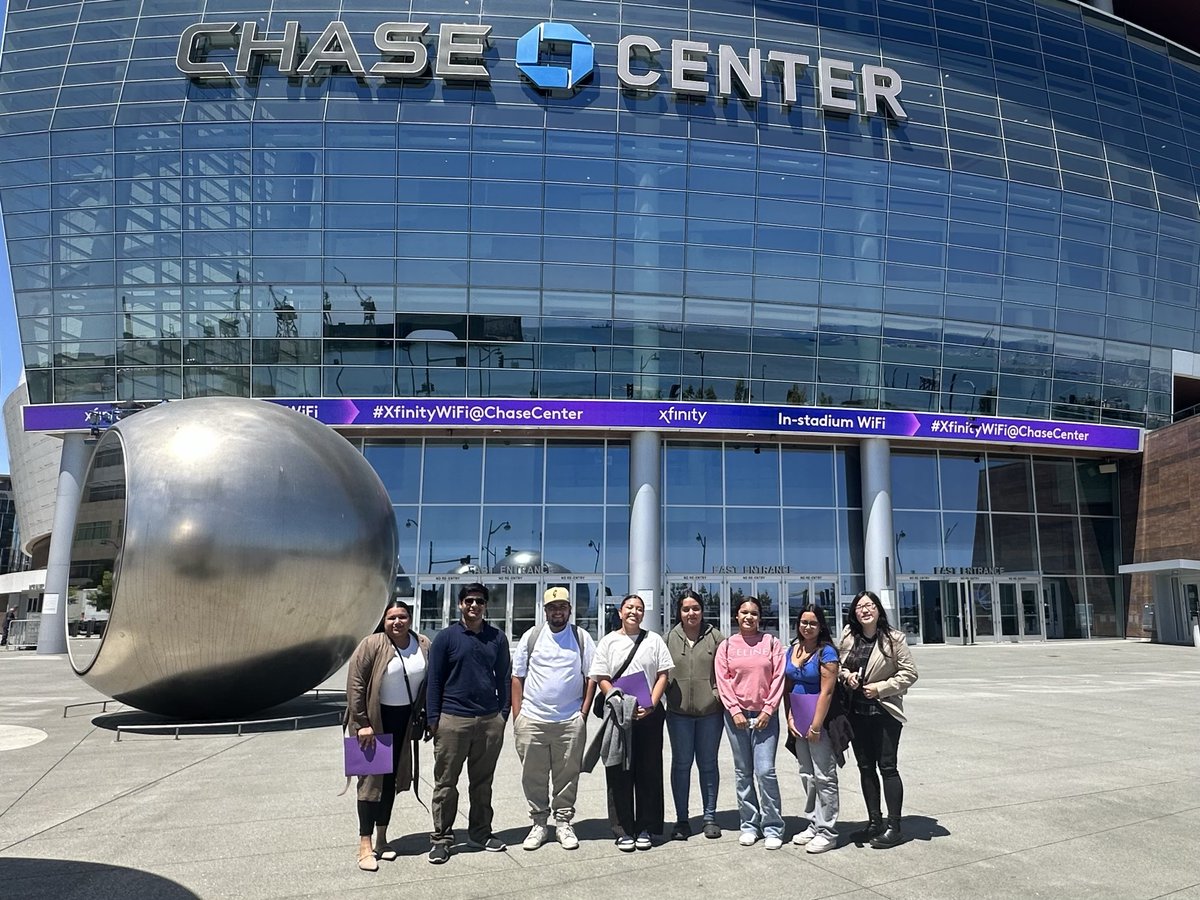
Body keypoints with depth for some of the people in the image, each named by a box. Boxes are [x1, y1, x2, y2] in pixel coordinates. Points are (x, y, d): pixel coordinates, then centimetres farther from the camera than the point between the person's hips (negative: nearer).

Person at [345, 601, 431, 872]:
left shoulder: (423, 646, -2)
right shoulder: (372, 645, -14)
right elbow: (355, 684, -15)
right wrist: (362, 723, -17)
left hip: (405, 721, 5)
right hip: (375, 719, -4)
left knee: (391, 779, 13)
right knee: (371, 779, -2)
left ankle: (382, 839, 25)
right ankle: (365, 845, 6)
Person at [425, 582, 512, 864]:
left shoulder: (497, 637, 7)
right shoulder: (446, 637, 0)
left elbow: (504, 677, 11)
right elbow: (434, 680, 1)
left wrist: (504, 713, 6)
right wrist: (433, 719, -3)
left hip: (490, 721, 3)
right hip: (453, 720, -2)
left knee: (483, 782, 13)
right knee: (446, 782, 4)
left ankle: (480, 834, 25)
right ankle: (441, 839, 15)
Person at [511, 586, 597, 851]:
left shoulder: (582, 638, 5)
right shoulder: (531, 637, 6)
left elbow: (592, 677, 6)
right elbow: (517, 677, 7)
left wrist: (584, 713, -1)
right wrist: (517, 715, 1)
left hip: (570, 721, 0)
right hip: (532, 720, 1)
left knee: (567, 776, 6)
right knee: (533, 777, 7)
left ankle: (563, 822, 20)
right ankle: (539, 823, 21)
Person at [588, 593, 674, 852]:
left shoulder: (653, 640, 9)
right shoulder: (608, 641, 6)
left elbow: (663, 675, 4)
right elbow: (601, 678, 2)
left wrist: (651, 704, -9)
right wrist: (618, 701, -12)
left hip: (649, 714, 1)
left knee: (649, 772, 5)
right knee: (619, 773, 2)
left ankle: (645, 828, 16)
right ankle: (622, 830, 11)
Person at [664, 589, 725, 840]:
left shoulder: (715, 637, 1)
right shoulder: (670, 639, 2)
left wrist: (721, 695, -6)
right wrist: (667, 695, -2)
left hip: (710, 712, 0)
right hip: (679, 713, 0)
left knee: (708, 764, 11)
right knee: (681, 764, 8)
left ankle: (710, 817, 23)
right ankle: (681, 820, 19)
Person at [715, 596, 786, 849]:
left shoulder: (772, 643, 3)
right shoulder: (727, 646, 6)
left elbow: (778, 678, -1)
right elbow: (723, 680, 1)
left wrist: (768, 710, -7)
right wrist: (735, 711, -7)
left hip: (765, 715, -2)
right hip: (736, 715, 2)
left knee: (765, 771, -8)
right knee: (743, 773, 7)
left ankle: (773, 828, 4)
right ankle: (749, 825, 18)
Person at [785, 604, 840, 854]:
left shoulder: (826, 652, -11)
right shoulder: (793, 650, 8)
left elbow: (826, 692, -16)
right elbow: (788, 687, 11)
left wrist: (816, 726, -17)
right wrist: (790, 718, 2)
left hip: (820, 720, -7)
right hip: (799, 722, 7)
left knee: (824, 776, -1)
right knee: (807, 775, 15)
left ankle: (827, 832, 8)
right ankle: (813, 825, 27)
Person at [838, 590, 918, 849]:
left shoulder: (894, 638, -7)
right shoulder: (847, 637, 4)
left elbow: (909, 673, -6)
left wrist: (880, 688, -13)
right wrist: (846, 675, -6)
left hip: (884, 711, -5)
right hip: (856, 711, 5)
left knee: (887, 767, -1)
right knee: (865, 767, 11)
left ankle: (894, 827, 8)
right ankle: (875, 822, 22)